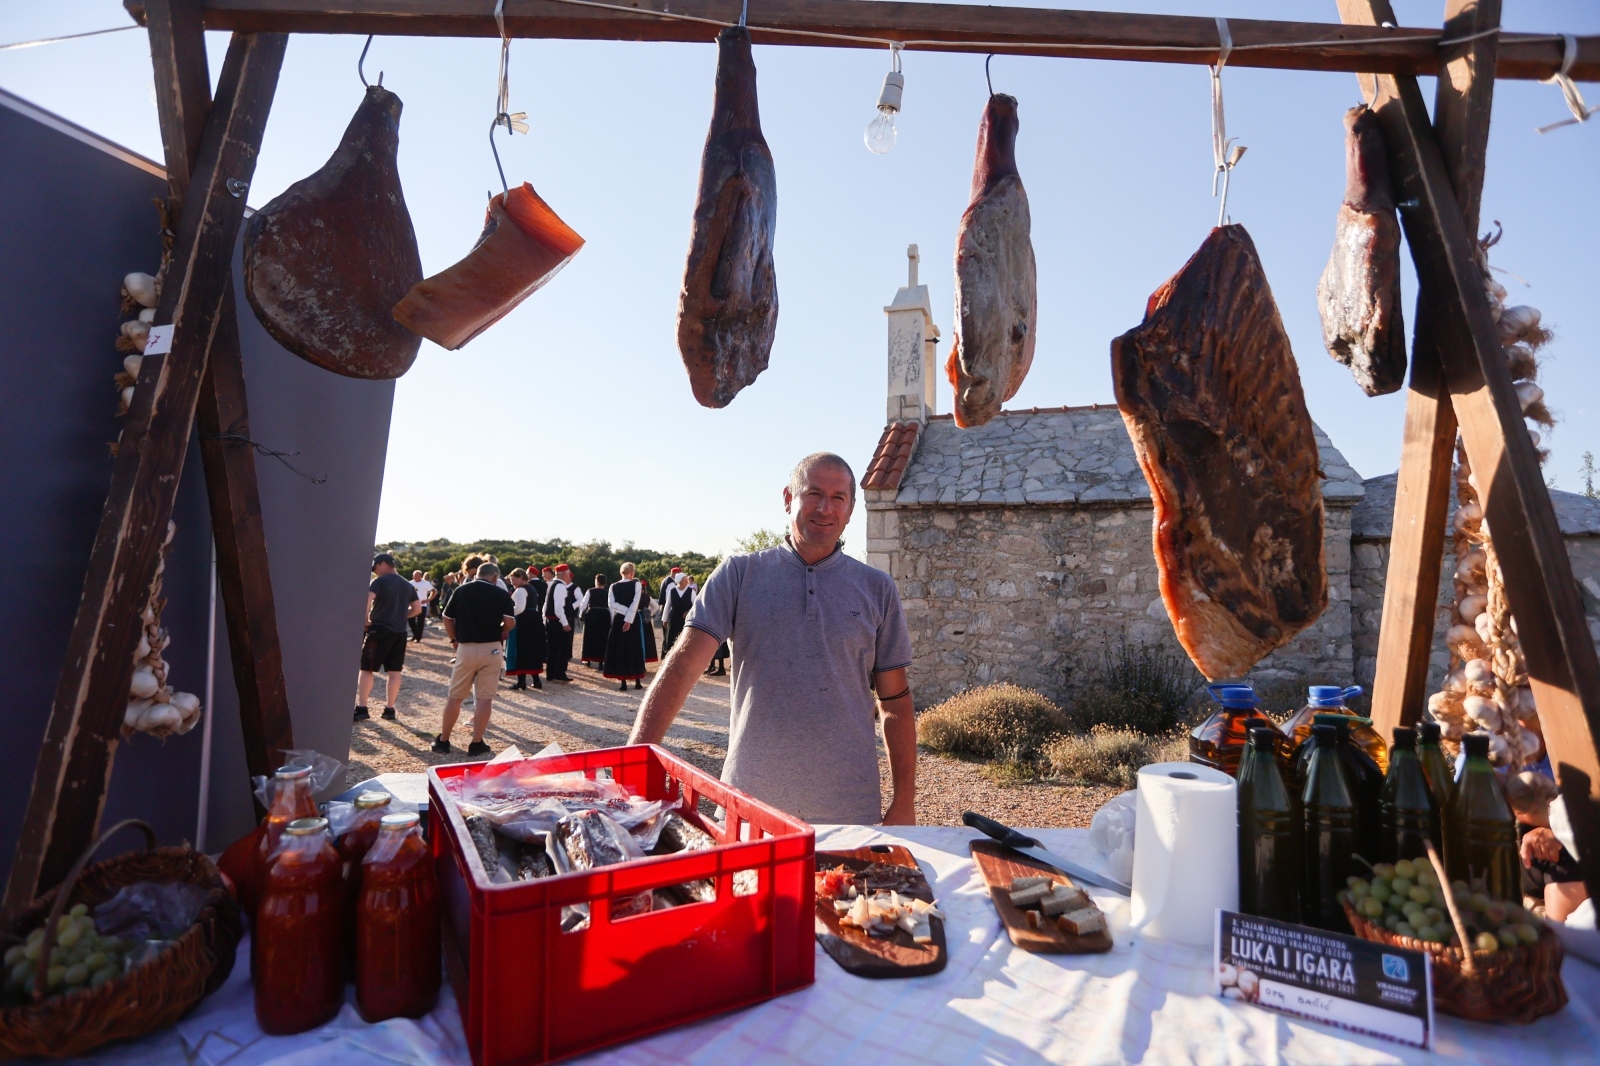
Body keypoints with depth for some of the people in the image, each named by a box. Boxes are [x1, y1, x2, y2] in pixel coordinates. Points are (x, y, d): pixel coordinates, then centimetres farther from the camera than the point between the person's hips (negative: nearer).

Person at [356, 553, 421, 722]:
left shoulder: (380, 581, -6)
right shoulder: (407, 585, 14)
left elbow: (366, 600, -21)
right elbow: (417, 609, 17)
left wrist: (366, 620, -9)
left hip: (380, 630, -6)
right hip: (400, 632, 6)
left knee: (366, 669, 2)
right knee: (394, 671, 7)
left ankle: (361, 708, 1)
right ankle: (390, 708, 11)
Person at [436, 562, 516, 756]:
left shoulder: (461, 591, 5)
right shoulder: (501, 594, -2)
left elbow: (447, 619, 8)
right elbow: (510, 622, -9)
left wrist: (454, 640, 21)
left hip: (466, 648, 2)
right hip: (491, 649, -2)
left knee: (455, 696, 13)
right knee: (484, 697, 3)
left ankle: (443, 741, 21)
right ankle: (476, 743, 7)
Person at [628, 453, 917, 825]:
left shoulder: (876, 588, 3)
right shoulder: (739, 574, -2)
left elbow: (895, 700, 5)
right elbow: (683, 665, -10)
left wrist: (904, 803, 2)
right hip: (749, 799, -1)